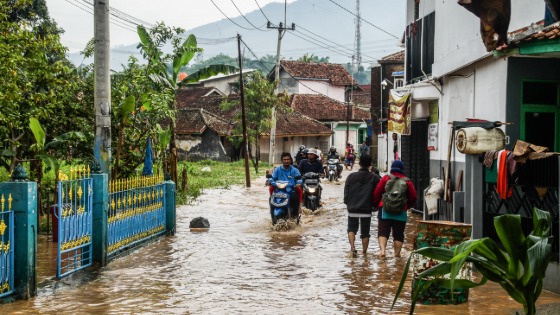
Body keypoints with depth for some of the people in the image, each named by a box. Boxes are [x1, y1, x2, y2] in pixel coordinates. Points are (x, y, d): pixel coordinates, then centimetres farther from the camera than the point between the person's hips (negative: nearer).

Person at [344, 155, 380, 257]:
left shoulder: (351, 176, -3)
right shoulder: (374, 178, -5)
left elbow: (346, 193, 0)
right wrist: (374, 205, 11)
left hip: (353, 209, 0)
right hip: (367, 210, 0)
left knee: (352, 229, 14)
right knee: (365, 232, 10)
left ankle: (352, 248, -7)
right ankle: (364, 252, 10)